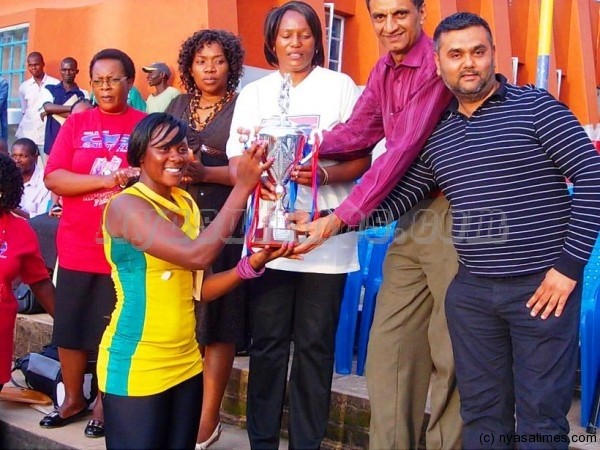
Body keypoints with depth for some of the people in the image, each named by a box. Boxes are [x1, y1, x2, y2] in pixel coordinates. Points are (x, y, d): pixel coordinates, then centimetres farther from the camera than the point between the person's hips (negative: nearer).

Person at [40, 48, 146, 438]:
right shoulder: (77, 123, 5)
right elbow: (53, 179, -5)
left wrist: (137, 179, -20)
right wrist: (106, 180, -18)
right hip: (77, 246, 3)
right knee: (70, 327, 10)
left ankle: (105, 402, 25)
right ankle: (73, 399, 30)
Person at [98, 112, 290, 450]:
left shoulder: (186, 204, 8)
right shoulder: (125, 205, -15)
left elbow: (201, 289, 6)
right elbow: (196, 255, -29)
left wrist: (256, 261, -9)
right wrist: (243, 187, -24)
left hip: (185, 362, 7)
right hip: (136, 366, -7)